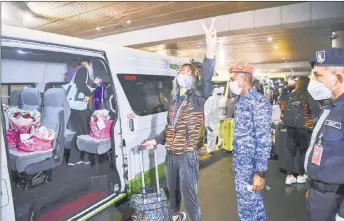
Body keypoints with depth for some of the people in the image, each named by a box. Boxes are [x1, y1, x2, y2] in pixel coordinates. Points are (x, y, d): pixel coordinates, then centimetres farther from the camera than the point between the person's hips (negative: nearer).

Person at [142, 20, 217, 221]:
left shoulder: (197, 98, -9)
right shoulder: (175, 100, 9)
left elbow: (207, 80, -30)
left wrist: (211, 49, -44)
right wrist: (156, 141, 22)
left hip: (187, 156, -6)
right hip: (170, 155, 6)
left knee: (189, 197, -1)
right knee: (173, 192, 23)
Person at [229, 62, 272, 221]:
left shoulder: (259, 102, -19)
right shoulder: (241, 100, 8)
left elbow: (264, 140, -21)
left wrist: (260, 172, -21)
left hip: (251, 166, -8)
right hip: (240, 163, 8)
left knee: (247, 206, 6)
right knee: (253, 200, 23)